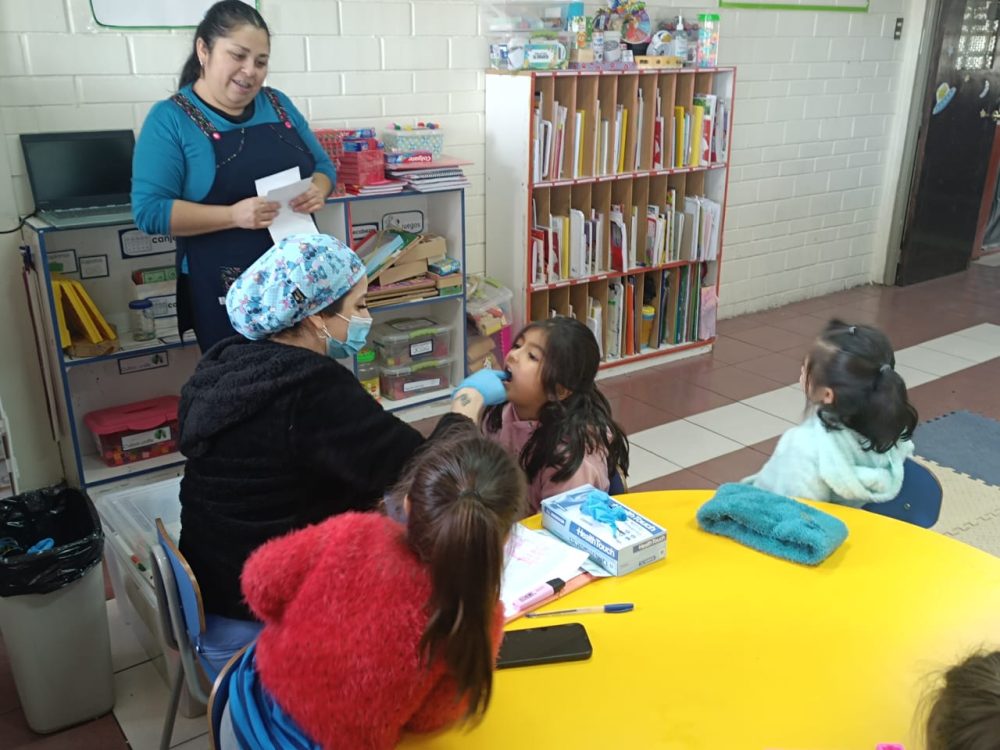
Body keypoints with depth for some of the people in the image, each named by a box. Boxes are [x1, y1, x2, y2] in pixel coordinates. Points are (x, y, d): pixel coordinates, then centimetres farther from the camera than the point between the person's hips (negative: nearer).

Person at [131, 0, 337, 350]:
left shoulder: (278, 104, 8)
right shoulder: (170, 118, -7)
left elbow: (323, 166, 14)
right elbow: (149, 210, -14)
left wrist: (317, 191, -10)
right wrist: (233, 216, -26)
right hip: (224, 290, -4)